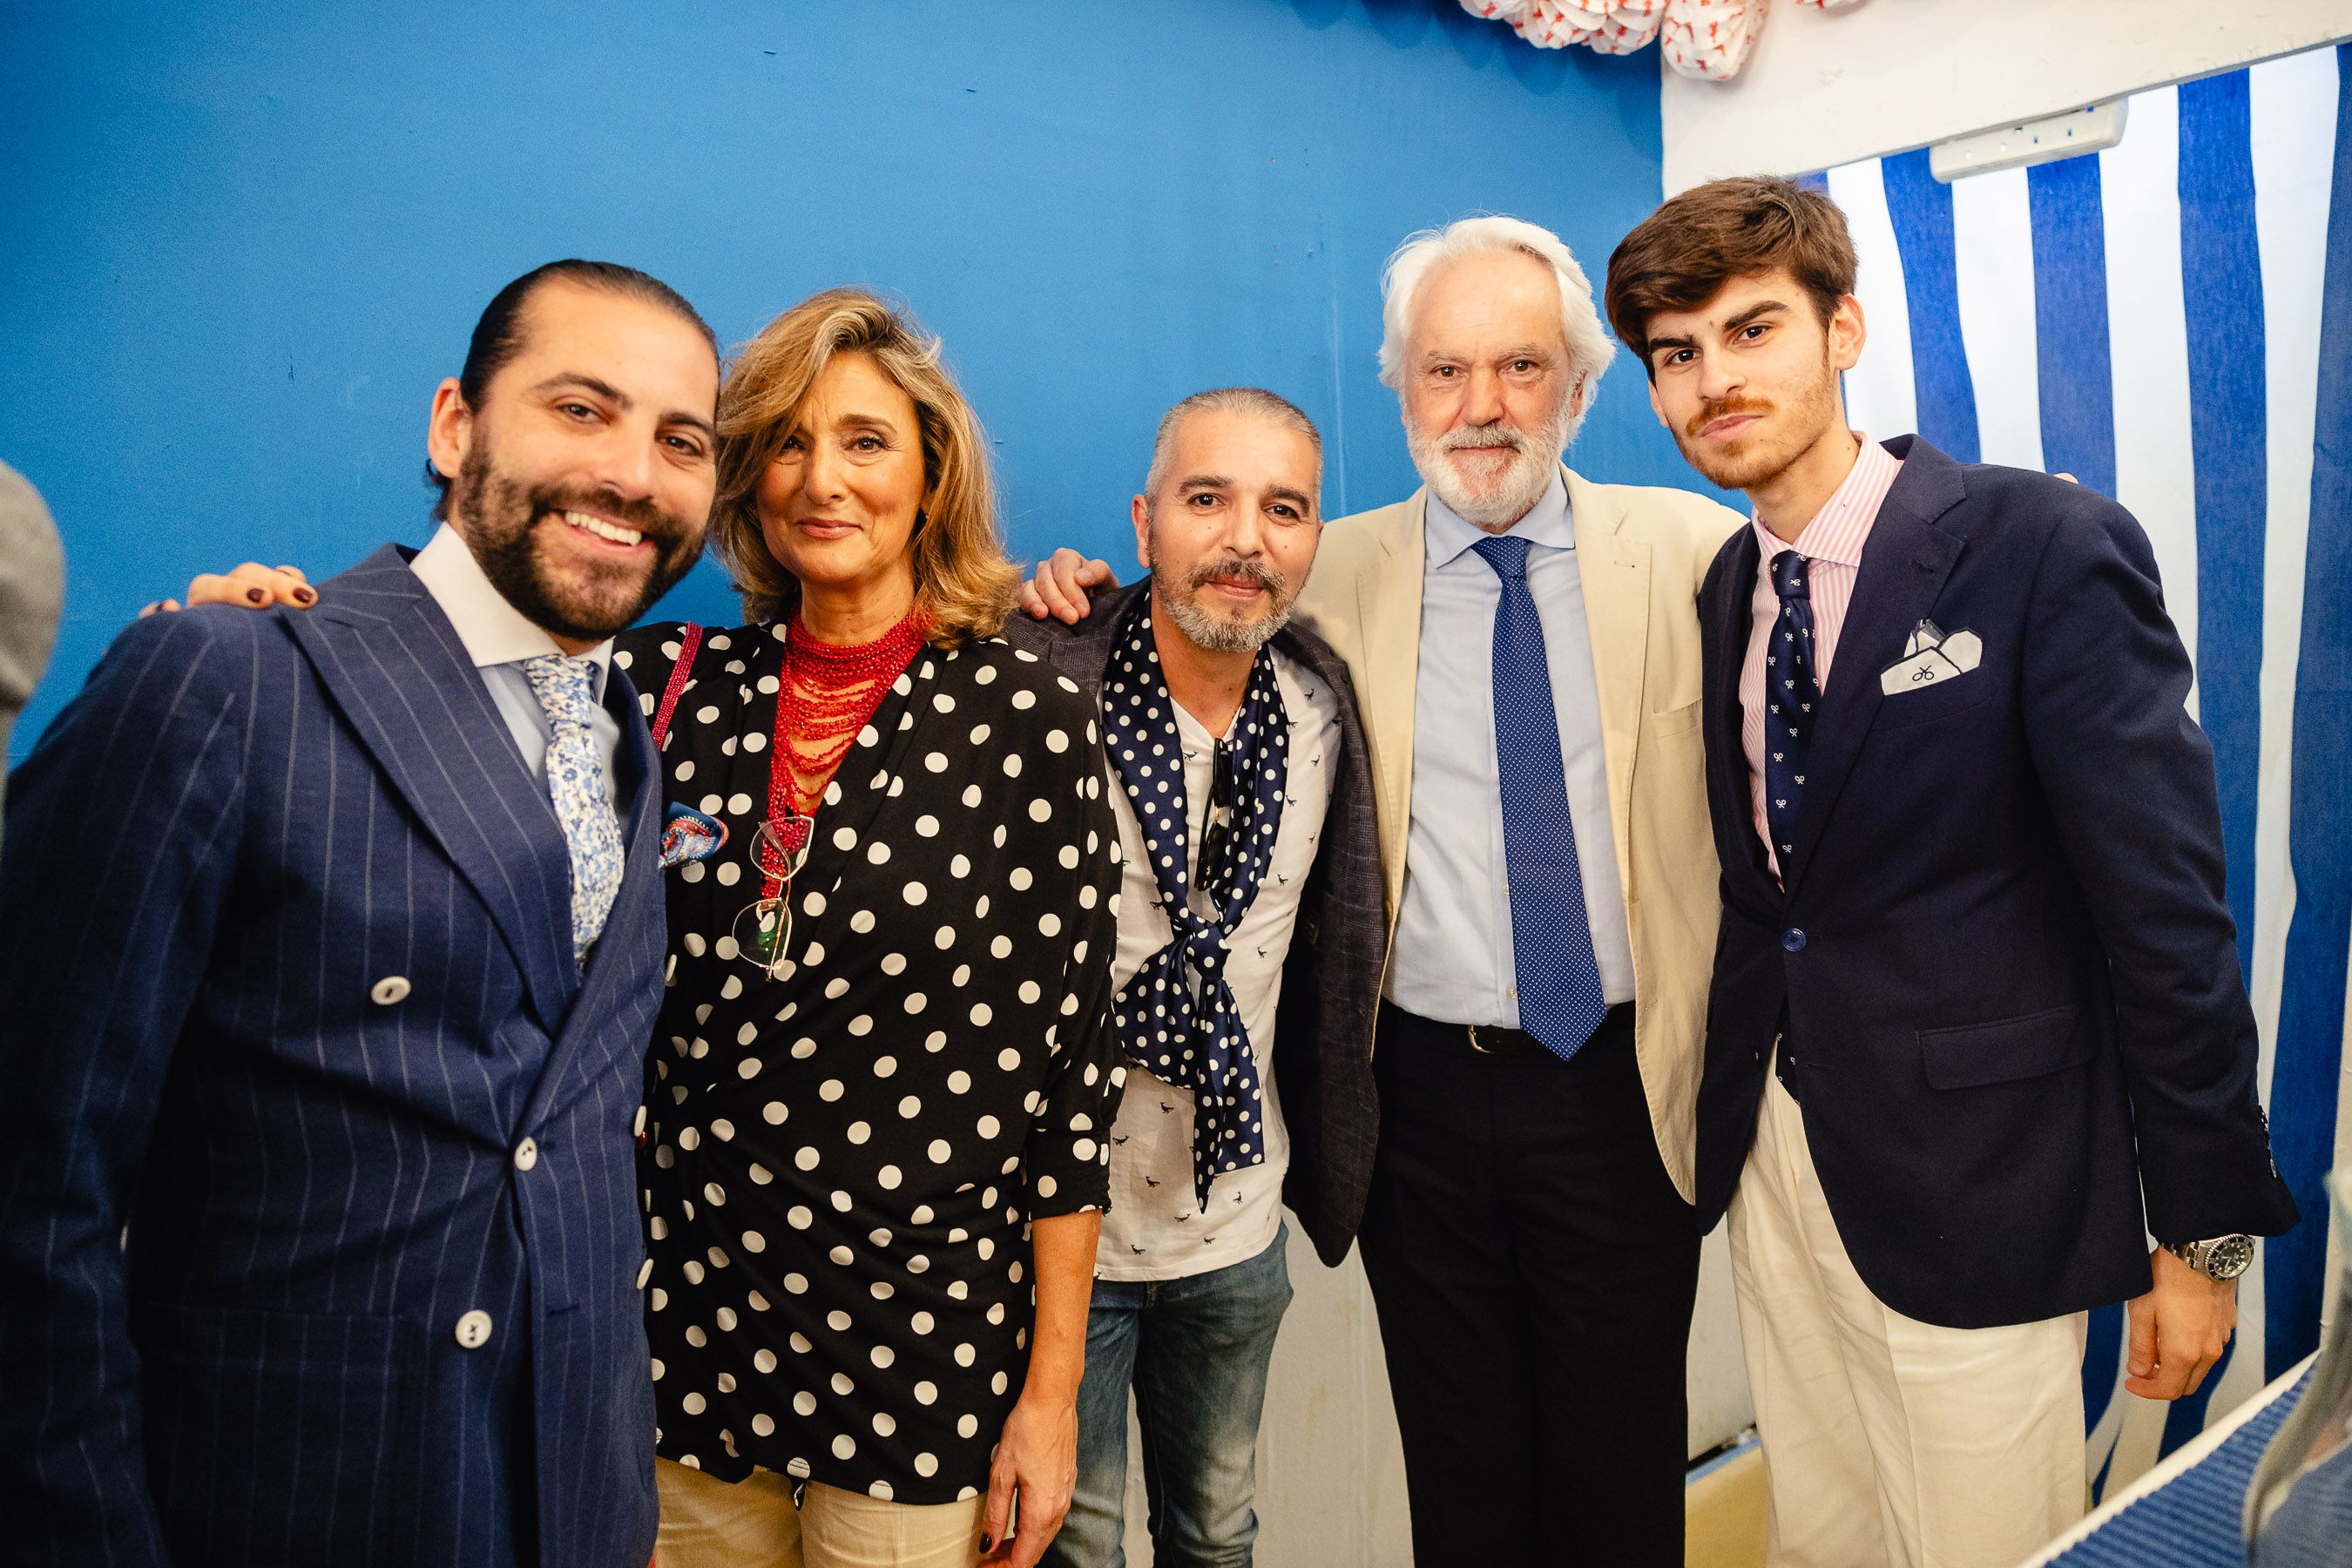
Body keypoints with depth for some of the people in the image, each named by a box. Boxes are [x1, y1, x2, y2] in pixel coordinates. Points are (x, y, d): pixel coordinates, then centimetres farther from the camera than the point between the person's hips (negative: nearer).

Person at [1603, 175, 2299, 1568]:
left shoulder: (2050, 551, -14)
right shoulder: (1724, 589, 5)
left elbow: (2167, 909, -13)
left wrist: (2206, 1228, -10)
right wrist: (1729, 1113, 8)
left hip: (1973, 1190, -5)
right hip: (1774, 1162, 6)